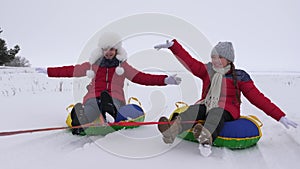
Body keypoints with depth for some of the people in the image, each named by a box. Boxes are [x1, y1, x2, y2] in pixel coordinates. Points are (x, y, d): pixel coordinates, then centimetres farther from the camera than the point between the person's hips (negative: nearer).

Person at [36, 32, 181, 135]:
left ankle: (109, 118, -63)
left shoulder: (123, 66, 15)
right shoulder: (93, 65, 19)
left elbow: (142, 77, 5)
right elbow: (70, 71, 21)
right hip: (93, 99, 1)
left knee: (105, 95, -38)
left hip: (113, 100, -1)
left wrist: (165, 80, -6)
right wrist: (47, 71, 19)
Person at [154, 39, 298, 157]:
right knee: (195, 109, -30)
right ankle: (171, 131, -57)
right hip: (206, 106, 3)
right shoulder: (208, 70, 11)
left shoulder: (239, 76, 3)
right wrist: (172, 45, -1)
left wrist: (280, 116, -7)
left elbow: (257, 97, -1)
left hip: (227, 111, -3)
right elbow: (189, 61, 6)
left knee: (215, 113, -36)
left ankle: (206, 138, -68)